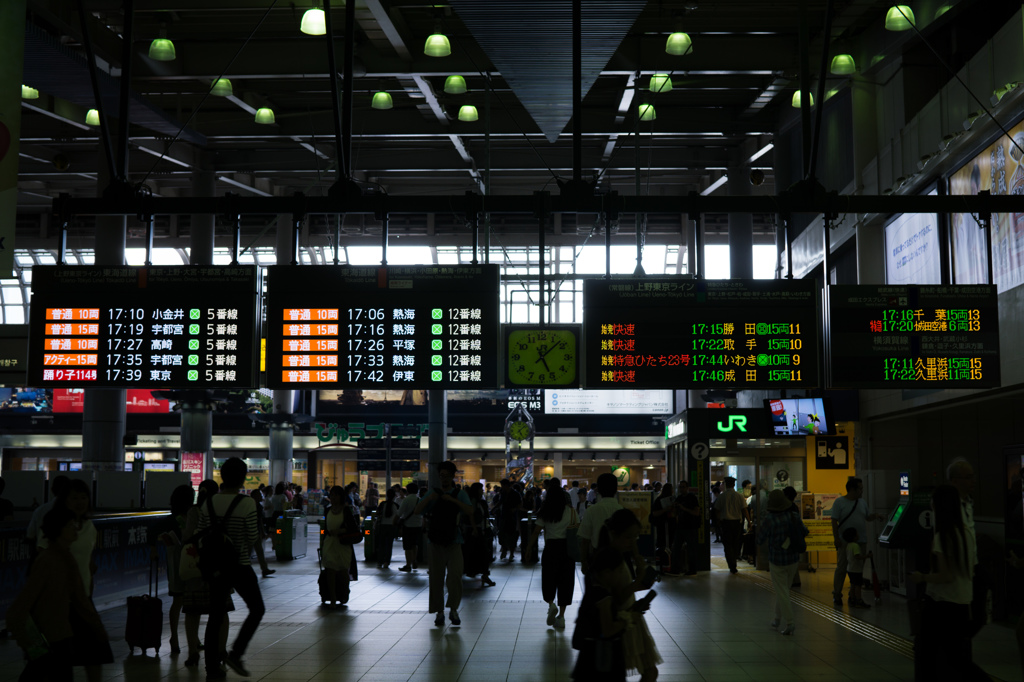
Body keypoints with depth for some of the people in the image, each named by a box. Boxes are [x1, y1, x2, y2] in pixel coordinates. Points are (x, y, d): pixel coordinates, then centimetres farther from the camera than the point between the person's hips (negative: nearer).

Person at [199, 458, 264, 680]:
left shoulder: (208, 503, 0)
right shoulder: (247, 503, -16)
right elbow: (253, 537, -12)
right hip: (240, 566, -5)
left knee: (215, 616, 11)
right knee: (257, 609, 13)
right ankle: (235, 654, 1)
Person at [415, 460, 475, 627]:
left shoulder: (460, 494, 8)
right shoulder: (433, 493, 12)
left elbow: (470, 511, -9)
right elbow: (418, 511, 2)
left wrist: (453, 500, -19)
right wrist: (428, 499, -15)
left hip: (453, 541, -1)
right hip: (436, 542, 2)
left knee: (455, 574, -15)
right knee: (436, 578, 1)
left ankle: (453, 609, 0)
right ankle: (439, 612, 11)